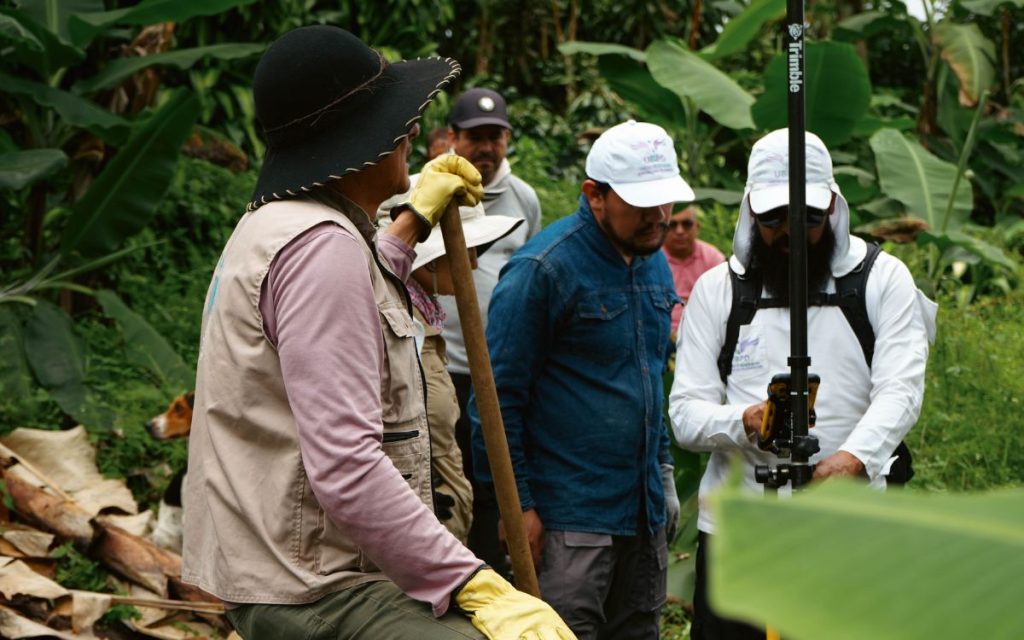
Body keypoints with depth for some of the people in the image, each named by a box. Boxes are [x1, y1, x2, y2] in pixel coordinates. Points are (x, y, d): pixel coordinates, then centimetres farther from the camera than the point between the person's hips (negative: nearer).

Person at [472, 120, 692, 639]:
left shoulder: (654, 263, 12)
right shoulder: (542, 270, -13)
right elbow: (500, 397, -13)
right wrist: (517, 505, -14)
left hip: (645, 512, 8)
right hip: (569, 518, -8)